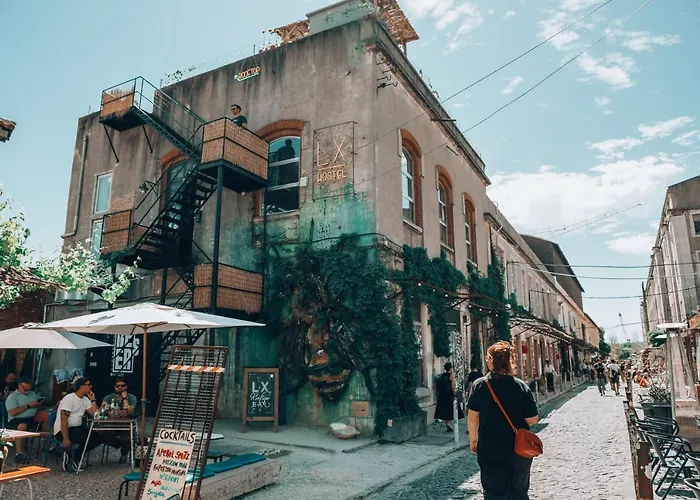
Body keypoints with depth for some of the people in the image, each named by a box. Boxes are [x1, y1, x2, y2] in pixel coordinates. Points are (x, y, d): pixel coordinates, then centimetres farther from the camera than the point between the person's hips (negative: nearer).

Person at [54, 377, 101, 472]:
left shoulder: (85, 400, 11)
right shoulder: (69, 398, -12)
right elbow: (64, 419, -19)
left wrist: (93, 399, -1)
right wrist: (65, 439, -26)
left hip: (77, 428, 8)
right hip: (62, 430, -8)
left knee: (98, 438, -11)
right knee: (88, 438, -28)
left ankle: (73, 456, 0)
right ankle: (70, 455, -5)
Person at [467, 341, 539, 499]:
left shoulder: (480, 385, -11)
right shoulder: (522, 386, -10)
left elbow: (472, 417, -7)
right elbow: (532, 419, -8)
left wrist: (473, 440, 8)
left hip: (490, 450, -1)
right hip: (519, 449, 1)